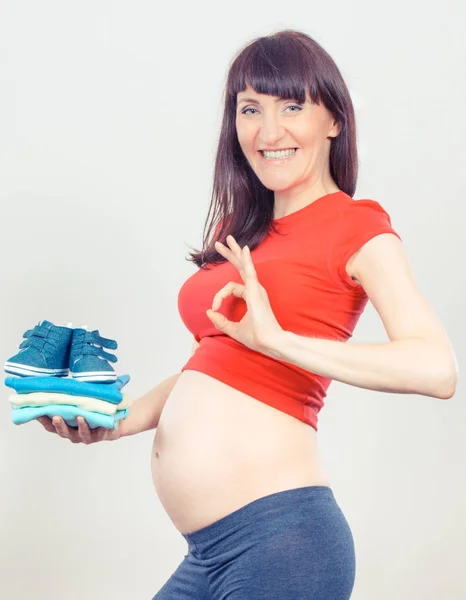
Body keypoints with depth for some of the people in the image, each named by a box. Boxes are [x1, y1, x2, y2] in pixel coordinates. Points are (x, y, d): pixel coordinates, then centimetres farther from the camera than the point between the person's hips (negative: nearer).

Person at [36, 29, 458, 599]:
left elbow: (436, 368, -19)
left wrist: (278, 338, -23)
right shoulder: (242, 231, 17)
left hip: (280, 535, -7)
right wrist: (119, 421, 8)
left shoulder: (356, 227, -4)